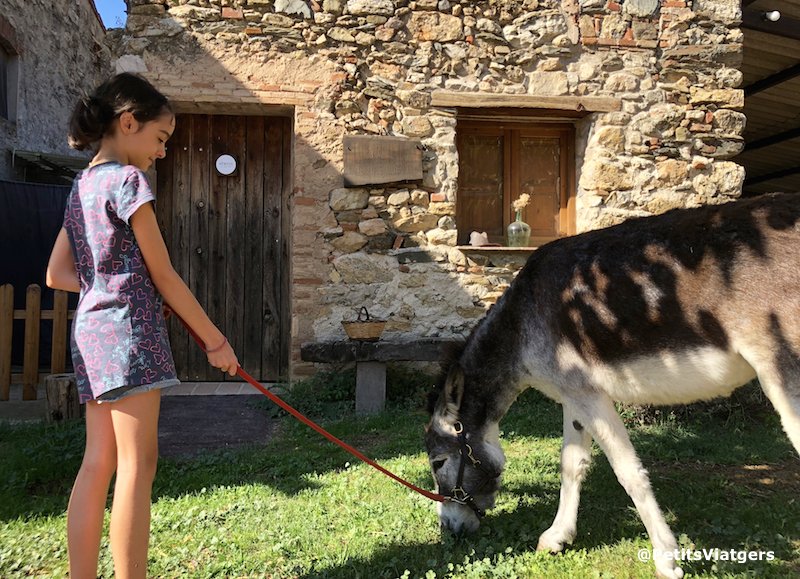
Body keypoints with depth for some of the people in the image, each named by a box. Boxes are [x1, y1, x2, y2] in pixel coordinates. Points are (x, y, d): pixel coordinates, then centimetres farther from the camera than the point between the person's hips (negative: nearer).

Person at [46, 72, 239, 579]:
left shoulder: (82, 185, 17)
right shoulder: (128, 180, -9)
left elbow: (57, 275, 16)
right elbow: (164, 276, -10)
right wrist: (216, 341, -4)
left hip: (91, 331, 9)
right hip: (129, 329, -9)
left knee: (97, 463, 10)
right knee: (138, 466, -5)